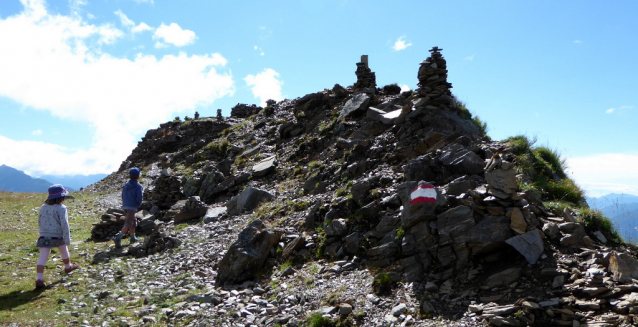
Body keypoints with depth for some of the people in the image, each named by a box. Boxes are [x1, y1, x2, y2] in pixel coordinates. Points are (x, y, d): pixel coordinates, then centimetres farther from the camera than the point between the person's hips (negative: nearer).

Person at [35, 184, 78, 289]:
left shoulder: (43, 207, 7)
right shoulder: (61, 208, -12)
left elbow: (39, 222, 16)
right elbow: (64, 225, -14)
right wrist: (67, 240, -10)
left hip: (44, 237, 3)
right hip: (58, 237, -3)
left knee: (42, 258, -3)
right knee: (64, 252, 24)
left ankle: (39, 279, -16)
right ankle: (68, 266, 47)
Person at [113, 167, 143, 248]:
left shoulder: (126, 185, 10)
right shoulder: (138, 186, -9)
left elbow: (123, 195, 12)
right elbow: (139, 198, -14)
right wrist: (138, 205, 4)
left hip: (125, 206, 7)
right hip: (132, 207, -7)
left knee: (134, 221, 22)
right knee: (128, 224, -9)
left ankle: (132, 238, 30)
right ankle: (118, 238, -23)